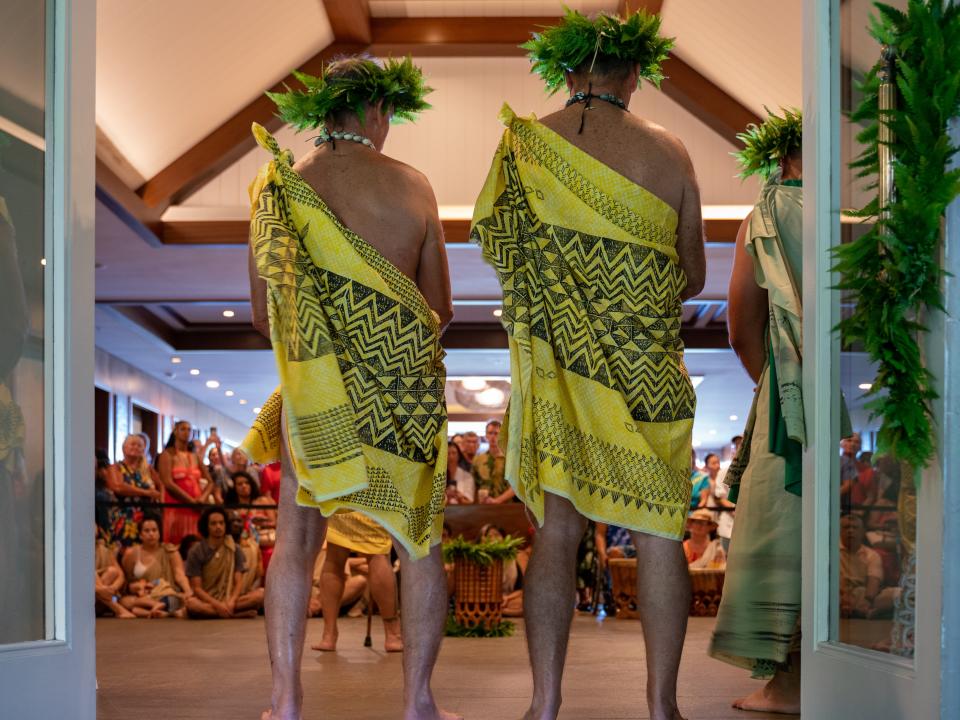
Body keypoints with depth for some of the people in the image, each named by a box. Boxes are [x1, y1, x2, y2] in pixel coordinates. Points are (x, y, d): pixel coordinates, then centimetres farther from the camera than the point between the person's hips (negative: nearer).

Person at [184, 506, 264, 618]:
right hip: (207, 600, -1)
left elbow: (239, 582, 0)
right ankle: (239, 614, -30)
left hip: (230, 598, 1)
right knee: (191, 603, -37)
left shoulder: (235, 550, 7)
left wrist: (231, 601, -21)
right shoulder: (196, 552, 0)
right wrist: (217, 604, -22)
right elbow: (197, 588, -6)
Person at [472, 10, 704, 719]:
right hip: (648, 365, -1)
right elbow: (693, 277, 6)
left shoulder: (525, 143, -1)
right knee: (658, 533, 6)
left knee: (558, 529, 6)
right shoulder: (668, 152, -1)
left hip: (556, 360, 1)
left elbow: (499, 248, 7)